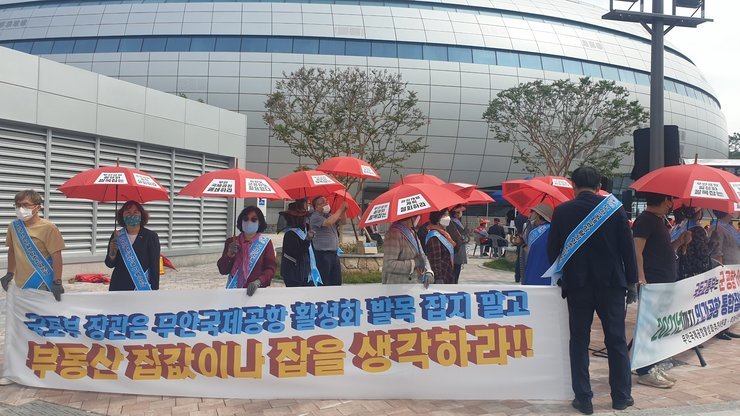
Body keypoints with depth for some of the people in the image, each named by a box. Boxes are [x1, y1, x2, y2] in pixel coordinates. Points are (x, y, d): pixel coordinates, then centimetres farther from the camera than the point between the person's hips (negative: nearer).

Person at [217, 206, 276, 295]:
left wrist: (258, 281, -24)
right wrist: (229, 255, -16)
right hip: (233, 290, 2)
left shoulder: (265, 243, -2)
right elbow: (223, 270, 2)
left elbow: (271, 268, -7)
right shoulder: (231, 242, 3)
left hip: (257, 291, -1)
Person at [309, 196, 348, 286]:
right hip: (322, 255, -8)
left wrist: (344, 211, -6)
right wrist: (340, 209, -17)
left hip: (334, 254, 8)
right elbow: (328, 222, -25)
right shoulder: (315, 217, -9)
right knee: (324, 283, -5)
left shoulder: (329, 215, 16)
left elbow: (343, 222, 11)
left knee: (337, 282, 10)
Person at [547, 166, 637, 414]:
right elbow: (627, 249, -2)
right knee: (616, 341, 12)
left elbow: (552, 251, 0)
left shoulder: (562, 211, -4)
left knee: (579, 342, 8)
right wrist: (631, 283, 6)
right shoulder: (614, 208, -3)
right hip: (611, 283, 1)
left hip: (577, 285, 0)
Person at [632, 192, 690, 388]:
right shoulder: (645, 220, -12)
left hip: (665, 283, 10)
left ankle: (653, 366, 22)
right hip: (652, 284, -10)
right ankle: (645, 372, 0)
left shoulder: (661, 220, 18)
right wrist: (641, 279, -27)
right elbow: (637, 252, -20)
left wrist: (679, 242, 8)